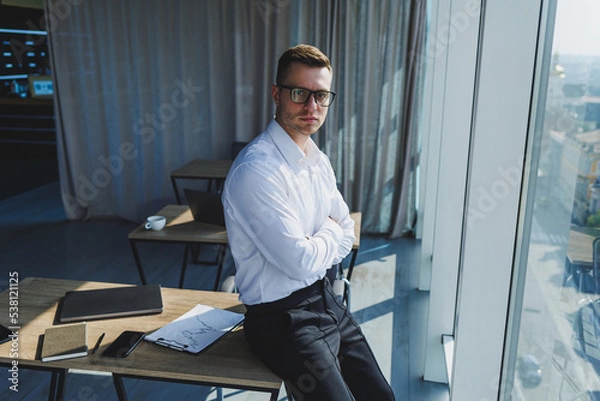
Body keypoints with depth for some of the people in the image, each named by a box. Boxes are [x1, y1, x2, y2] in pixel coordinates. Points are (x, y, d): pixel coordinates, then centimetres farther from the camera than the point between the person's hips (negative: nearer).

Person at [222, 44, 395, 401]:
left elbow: (347, 236, 9)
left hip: (324, 298, 8)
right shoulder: (257, 170, -23)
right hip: (282, 316, -8)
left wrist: (312, 253, -9)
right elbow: (300, 262, -23)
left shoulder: (319, 160, 6)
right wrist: (330, 232, -3)